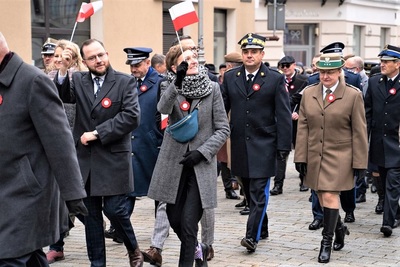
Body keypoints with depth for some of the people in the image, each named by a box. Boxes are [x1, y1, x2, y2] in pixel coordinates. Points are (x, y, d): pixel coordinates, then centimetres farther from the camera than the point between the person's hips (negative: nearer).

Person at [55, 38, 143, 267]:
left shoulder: (125, 82, -4)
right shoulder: (78, 80, 7)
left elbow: (132, 117, -15)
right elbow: (62, 98, -9)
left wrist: (97, 133, -16)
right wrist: (62, 71, -23)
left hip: (113, 159, -4)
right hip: (85, 158, 4)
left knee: (114, 209, -4)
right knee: (90, 214, 9)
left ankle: (133, 248, 23)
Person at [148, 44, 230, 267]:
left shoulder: (212, 88, 0)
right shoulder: (170, 87, 1)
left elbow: (223, 129, -1)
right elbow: (163, 108, -22)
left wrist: (202, 152, -12)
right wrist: (177, 82, -36)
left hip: (201, 165, -2)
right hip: (174, 163, 2)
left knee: (189, 223, -8)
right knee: (174, 219, 11)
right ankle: (197, 249, 39)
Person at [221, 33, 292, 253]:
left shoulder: (275, 79, -3)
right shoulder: (230, 77, 7)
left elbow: (283, 115, -5)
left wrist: (283, 145, -10)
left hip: (263, 145, -4)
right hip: (239, 144, 4)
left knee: (258, 191, -8)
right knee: (249, 191, 13)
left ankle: (252, 235, -7)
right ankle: (262, 228, 28)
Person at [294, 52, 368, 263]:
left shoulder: (353, 96, -4)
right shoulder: (308, 93, 6)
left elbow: (359, 132, -3)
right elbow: (303, 128, 6)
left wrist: (359, 162, -6)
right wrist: (301, 157, 1)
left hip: (339, 157, -4)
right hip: (315, 156, 4)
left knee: (330, 196, -10)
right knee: (323, 197, 12)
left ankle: (327, 242, 0)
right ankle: (339, 228, 36)